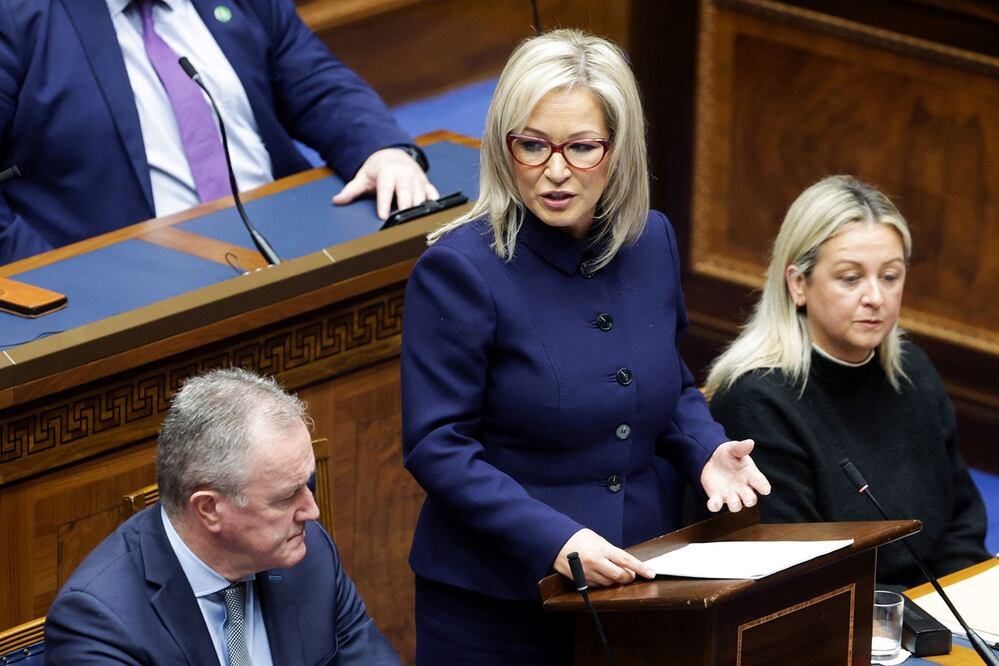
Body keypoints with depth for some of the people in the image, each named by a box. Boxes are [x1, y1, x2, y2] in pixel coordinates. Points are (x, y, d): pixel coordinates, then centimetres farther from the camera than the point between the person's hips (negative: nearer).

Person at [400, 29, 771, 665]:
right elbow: (435, 445, -17)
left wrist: (707, 451, -4)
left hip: (641, 581, 5)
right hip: (496, 602, -5)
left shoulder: (652, 241, 1)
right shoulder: (459, 268, -16)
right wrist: (554, 540, -27)